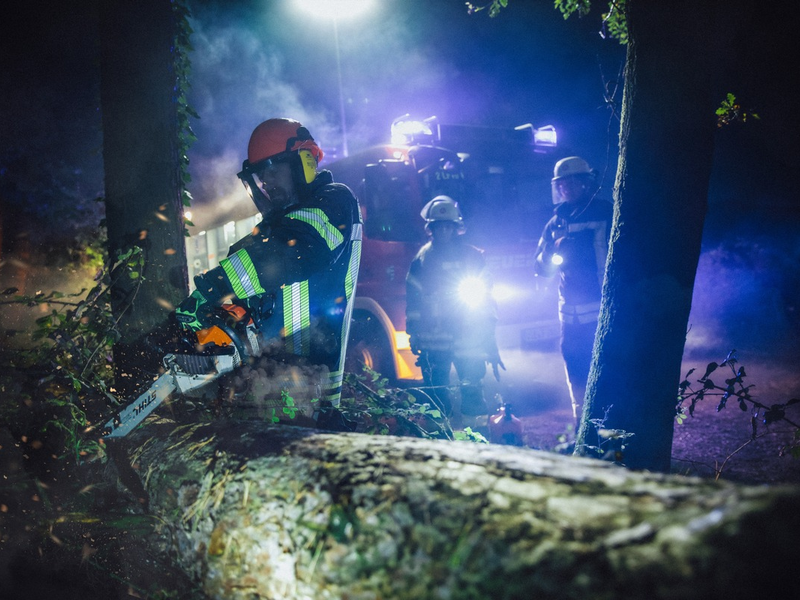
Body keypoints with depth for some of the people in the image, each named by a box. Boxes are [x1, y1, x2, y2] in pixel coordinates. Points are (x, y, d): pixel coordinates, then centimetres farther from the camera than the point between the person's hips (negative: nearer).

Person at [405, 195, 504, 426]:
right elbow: (413, 295, 11)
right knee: (436, 389, 4)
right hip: (432, 338, 2)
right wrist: (413, 331, 5)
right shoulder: (423, 257, 10)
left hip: (467, 336, -2)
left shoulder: (472, 255, 4)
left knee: (472, 387, -6)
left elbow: (486, 296, 5)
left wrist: (489, 334, 1)